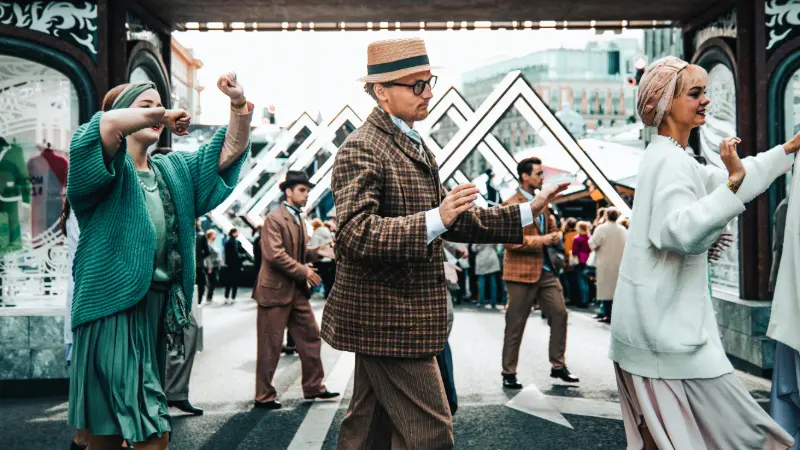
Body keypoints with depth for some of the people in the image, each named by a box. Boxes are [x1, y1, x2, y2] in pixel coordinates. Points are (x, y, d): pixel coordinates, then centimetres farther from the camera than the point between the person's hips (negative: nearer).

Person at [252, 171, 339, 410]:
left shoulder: (298, 219, 15)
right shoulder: (274, 218, -14)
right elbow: (274, 254, -23)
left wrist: (318, 251, 2)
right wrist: (303, 271, -18)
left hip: (297, 290, 9)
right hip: (276, 290, -9)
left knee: (311, 337, 11)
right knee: (270, 346, 1)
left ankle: (314, 387, 23)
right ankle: (264, 396, 12)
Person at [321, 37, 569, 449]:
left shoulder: (414, 146, 16)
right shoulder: (361, 149, -15)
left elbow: (455, 221, 18)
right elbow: (354, 233, -27)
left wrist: (528, 211, 11)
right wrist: (434, 221, -36)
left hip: (386, 318, 10)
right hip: (389, 318, -9)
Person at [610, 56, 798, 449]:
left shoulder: (669, 157, 16)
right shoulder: (670, 160, -16)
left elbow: (725, 182, 28)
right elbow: (679, 231, -30)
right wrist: (733, 183, -37)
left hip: (660, 317, 10)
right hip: (665, 321, -10)